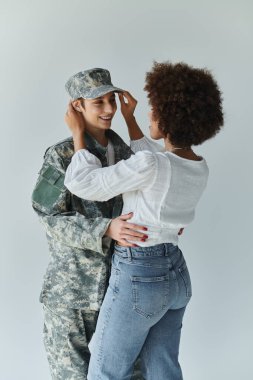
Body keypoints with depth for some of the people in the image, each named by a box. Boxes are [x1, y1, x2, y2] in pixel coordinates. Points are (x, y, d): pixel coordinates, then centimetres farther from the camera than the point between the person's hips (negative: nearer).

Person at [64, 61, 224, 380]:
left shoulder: (150, 165, -25)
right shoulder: (199, 169, 0)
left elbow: (84, 184, -16)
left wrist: (77, 133, -2)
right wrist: (129, 119, 24)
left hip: (140, 278, -7)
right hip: (175, 274, 8)